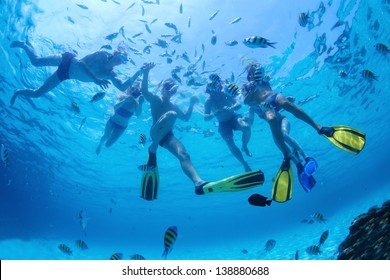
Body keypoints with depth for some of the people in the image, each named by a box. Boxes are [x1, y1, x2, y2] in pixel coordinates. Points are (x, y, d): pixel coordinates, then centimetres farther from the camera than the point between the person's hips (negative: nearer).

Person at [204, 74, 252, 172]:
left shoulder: (227, 94, -15)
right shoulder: (209, 101, -16)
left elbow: (238, 104, -23)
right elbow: (206, 117, -20)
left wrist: (230, 108, -44)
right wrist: (213, 114, -42)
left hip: (234, 118, 1)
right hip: (223, 124, 0)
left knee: (246, 127, -30)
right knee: (230, 144, -18)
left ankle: (245, 147, 0)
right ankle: (244, 164, 0)